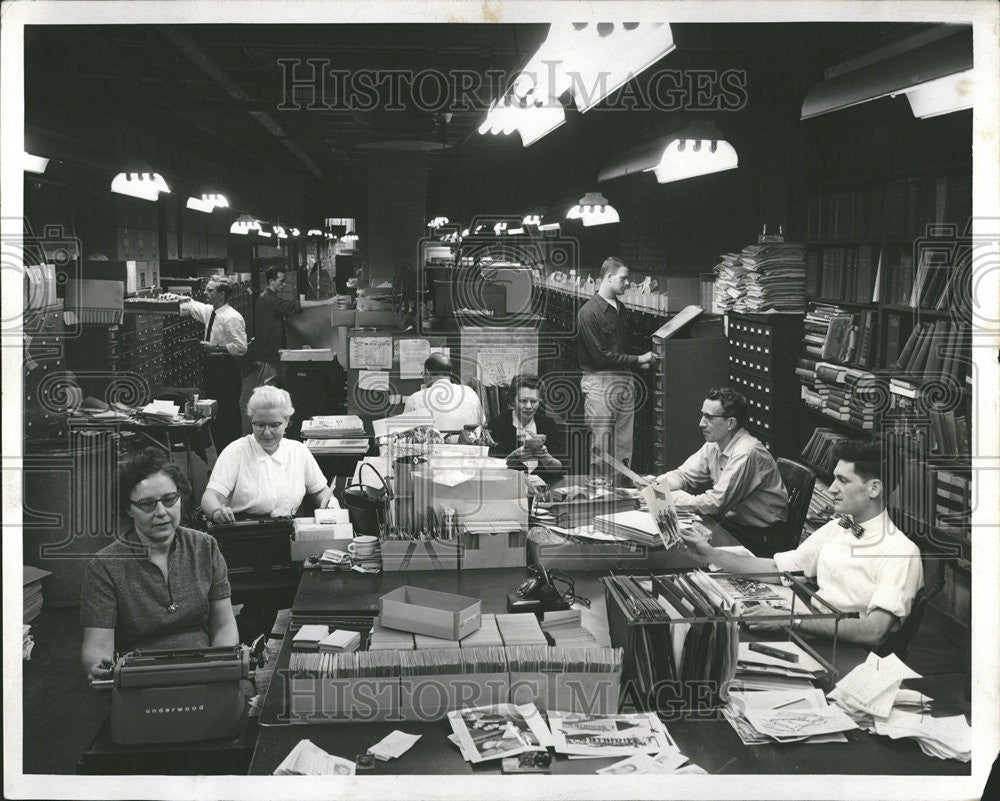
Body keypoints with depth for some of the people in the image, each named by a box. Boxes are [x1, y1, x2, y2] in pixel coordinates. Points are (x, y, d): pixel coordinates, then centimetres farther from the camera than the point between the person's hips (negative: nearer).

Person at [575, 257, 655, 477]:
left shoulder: (621, 308, 15)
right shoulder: (589, 312, -11)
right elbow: (601, 356, -15)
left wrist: (641, 360, 5)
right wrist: (638, 360, -11)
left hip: (624, 380, 8)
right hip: (599, 382, -8)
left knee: (625, 446, 8)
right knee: (601, 446, -5)